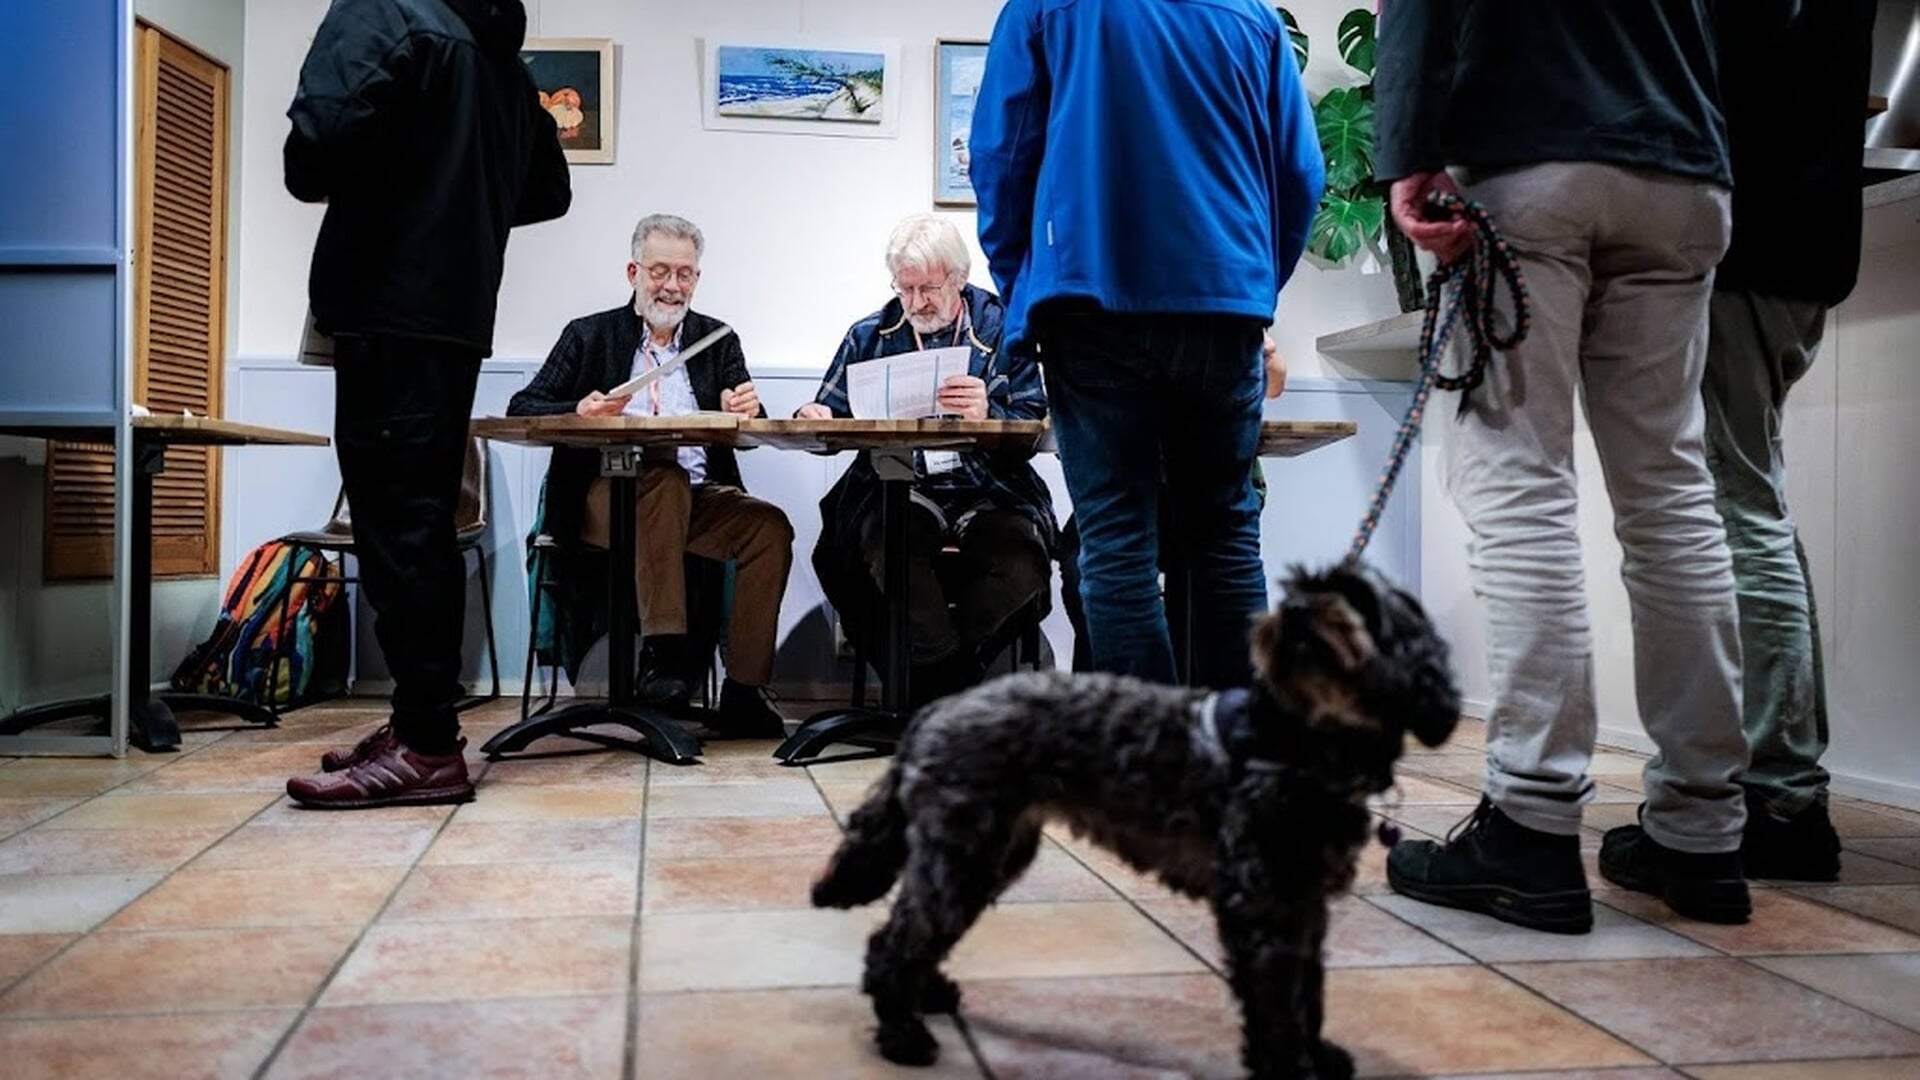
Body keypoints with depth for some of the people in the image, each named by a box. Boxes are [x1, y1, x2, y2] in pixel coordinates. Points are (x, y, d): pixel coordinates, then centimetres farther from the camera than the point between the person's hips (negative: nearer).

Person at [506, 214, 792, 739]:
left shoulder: (718, 340, 17)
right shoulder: (589, 335, 11)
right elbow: (521, 410, 2)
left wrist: (747, 412, -20)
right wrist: (578, 414, -20)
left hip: (698, 499, 3)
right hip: (609, 497, -3)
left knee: (770, 526, -25)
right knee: (664, 478, -35)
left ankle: (743, 693, -24)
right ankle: (663, 651, -35)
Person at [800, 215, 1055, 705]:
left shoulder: (1002, 329, 9)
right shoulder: (870, 335, 18)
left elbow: (1032, 433, 0)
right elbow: (831, 416, 20)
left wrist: (988, 415, -22)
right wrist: (816, 420, -5)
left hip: (987, 493, 0)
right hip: (897, 490, 1)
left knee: (1022, 565, -32)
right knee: (888, 543, -35)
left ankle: (931, 674, -10)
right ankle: (952, 681, -19)